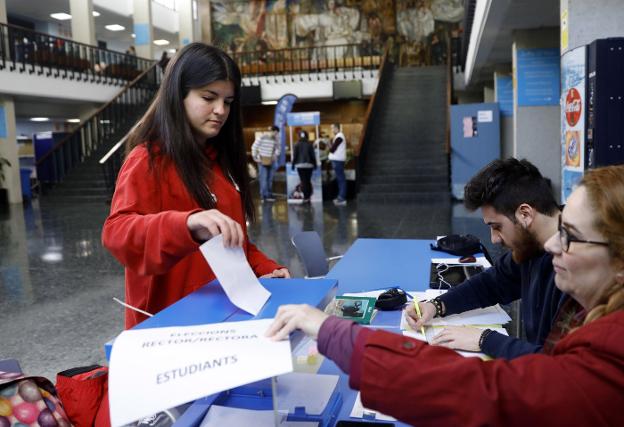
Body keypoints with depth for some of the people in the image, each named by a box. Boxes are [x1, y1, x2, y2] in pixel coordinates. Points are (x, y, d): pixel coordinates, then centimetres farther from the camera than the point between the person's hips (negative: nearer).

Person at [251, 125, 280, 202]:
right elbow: (254, 147, -7)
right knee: (264, 178, -8)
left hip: (271, 162, 5)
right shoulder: (262, 137, -11)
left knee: (270, 179, 7)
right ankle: (264, 196, -6)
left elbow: (277, 148, 20)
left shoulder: (275, 139, 3)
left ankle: (269, 195, 15)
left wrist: (276, 155, 6)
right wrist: (255, 157, -7)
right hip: (262, 161, -5)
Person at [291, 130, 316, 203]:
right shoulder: (309, 144, 0)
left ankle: (306, 197, -8)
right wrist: (314, 164, 8)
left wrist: (293, 164, 6)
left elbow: (294, 156, -3)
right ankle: (309, 196, 11)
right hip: (309, 165, 1)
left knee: (303, 181, -3)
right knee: (308, 181, 11)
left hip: (300, 165, -1)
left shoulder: (297, 145, -2)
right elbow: (313, 155, 0)